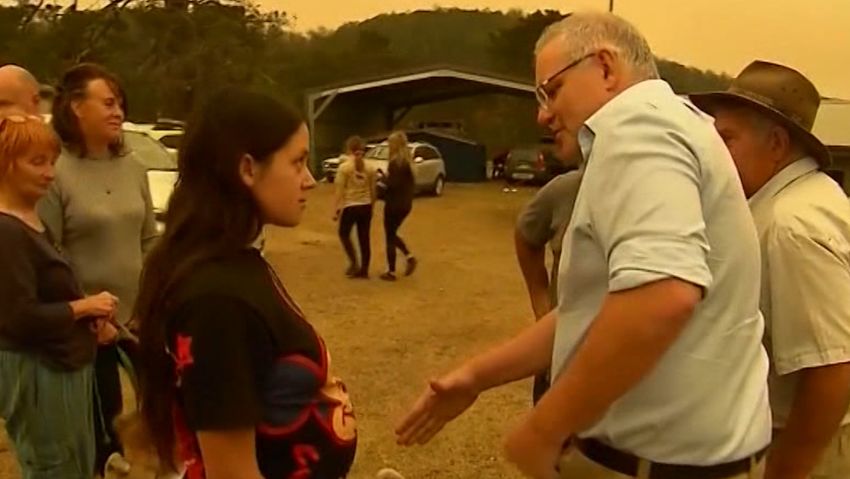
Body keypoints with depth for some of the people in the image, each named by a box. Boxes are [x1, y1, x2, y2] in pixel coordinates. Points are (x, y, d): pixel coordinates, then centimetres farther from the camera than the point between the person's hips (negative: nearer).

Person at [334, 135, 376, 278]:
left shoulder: (344, 167, -8)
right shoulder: (369, 168, 3)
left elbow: (340, 191, -9)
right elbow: (372, 191, 7)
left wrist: (337, 209, -4)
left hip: (350, 206, -4)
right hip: (366, 206, 4)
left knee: (344, 234, 19)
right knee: (364, 238, 11)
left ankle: (354, 263, 9)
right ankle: (364, 270, 16)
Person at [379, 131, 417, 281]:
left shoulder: (395, 162, -17)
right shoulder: (408, 161, 10)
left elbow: (392, 184, -23)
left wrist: (381, 181, -7)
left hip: (394, 204, -8)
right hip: (406, 204, 8)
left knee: (390, 237, 2)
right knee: (393, 234, 23)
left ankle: (391, 272, 7)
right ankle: (409, 257, 9)